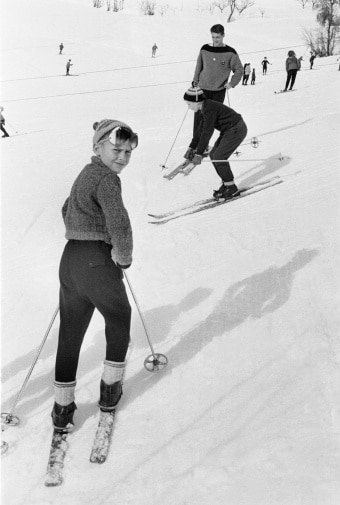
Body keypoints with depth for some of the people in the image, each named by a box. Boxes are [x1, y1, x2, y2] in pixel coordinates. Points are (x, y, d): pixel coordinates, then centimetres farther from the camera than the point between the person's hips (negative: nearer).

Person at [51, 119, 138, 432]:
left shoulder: (86, 174, 16)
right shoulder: (107, 178, -14)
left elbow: (67, 211, 33)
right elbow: (120, 224, -27)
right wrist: (124, 257, -11)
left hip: (70, 261, 8)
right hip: (98, 263, -8)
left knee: (70, 334, 14)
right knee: (119, 321, 18)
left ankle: (62, 407, 20)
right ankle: (110, 389, 28)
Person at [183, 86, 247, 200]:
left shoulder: (210, 109, -23)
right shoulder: (206, 108, 8)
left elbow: (207, 132, -26)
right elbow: (201, 129, 16)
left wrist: (199, 154, -26)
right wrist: (191, 147, 15)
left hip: (237, 130, -10)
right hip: (229, 130, 10)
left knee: (219, 157, -12)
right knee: (213, 155, 8)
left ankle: (232, 188, -1)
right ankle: (226, 184, 16)